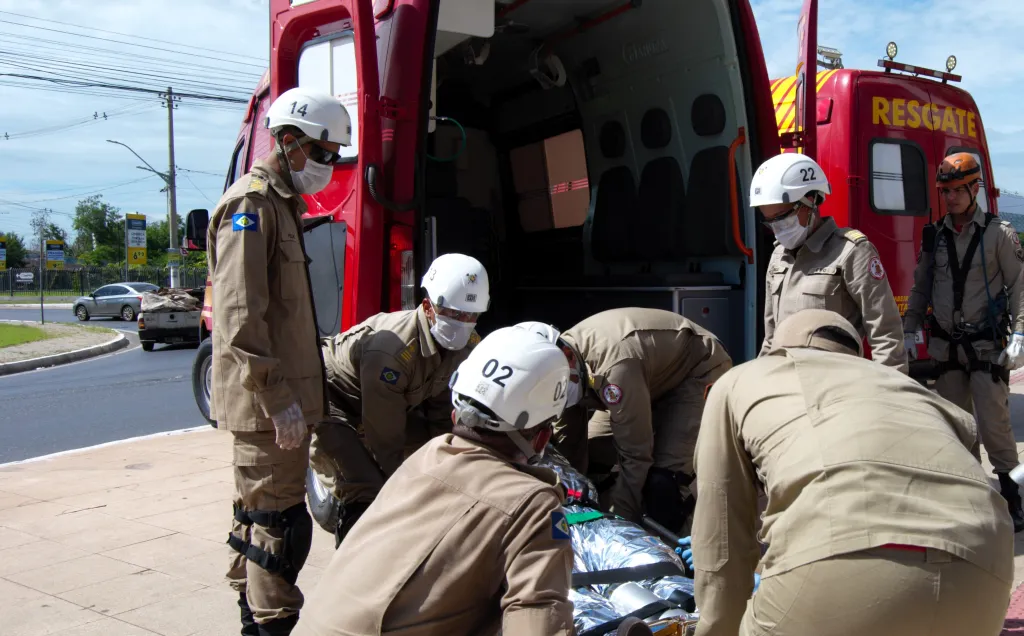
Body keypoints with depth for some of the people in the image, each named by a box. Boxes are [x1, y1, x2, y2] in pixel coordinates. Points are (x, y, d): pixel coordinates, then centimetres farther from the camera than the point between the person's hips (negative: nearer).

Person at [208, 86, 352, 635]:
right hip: (267, 402, -11)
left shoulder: (281, 204, 19)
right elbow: (239, 317, -23)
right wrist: (277, 397, -25)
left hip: (270, 399, 11)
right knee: (280, 523, -6)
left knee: (258, 514, 18)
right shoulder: (251, 203, -13)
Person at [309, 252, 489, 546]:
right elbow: (385, 439, -29)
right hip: (329, 400, -8)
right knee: (364, 495, -22)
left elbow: (442, 413, -1)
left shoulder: (470, 346, -14)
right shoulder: (390, 350, -37)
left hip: (390, 403, 8)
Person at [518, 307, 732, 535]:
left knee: (662, 478, -24)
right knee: (588, 455, 0)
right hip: (655, 376, 8)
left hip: (699, 371, -8)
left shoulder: (613, 365, -41)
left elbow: (635, 456, -35)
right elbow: (568, 447, -7)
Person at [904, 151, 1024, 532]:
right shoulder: (934, 236, 8)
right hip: (945, 347, 4)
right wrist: (909, 331, 6)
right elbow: (920, 289, 13)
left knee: (994, 422, -5)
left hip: (987, 347, -4)